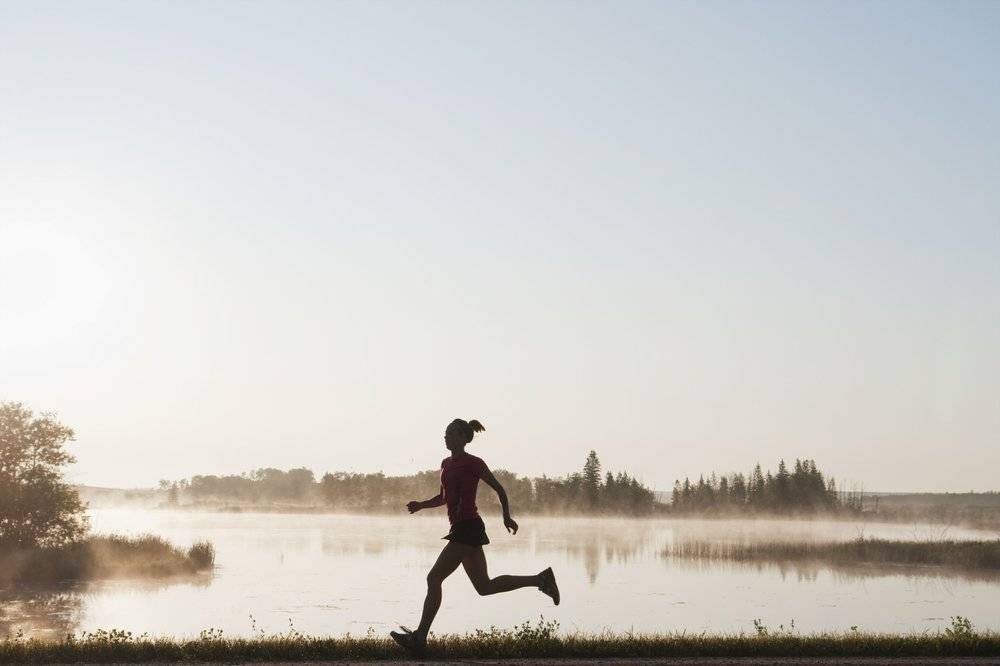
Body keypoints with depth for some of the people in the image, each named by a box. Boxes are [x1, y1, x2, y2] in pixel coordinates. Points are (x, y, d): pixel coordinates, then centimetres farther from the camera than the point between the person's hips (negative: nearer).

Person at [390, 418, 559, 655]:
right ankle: (540, 579, 21)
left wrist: (507, 517, -4)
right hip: (461, 529, 9)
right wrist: (420, 505, 10)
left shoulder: (473, 463, -8)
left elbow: (499, 489, -1)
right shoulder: (446, 463, 16)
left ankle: (420, 637, -8)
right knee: (484, 587, 13)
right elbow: (444, 497, 25)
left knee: (434, 578, -11)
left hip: (468, 528, -9)